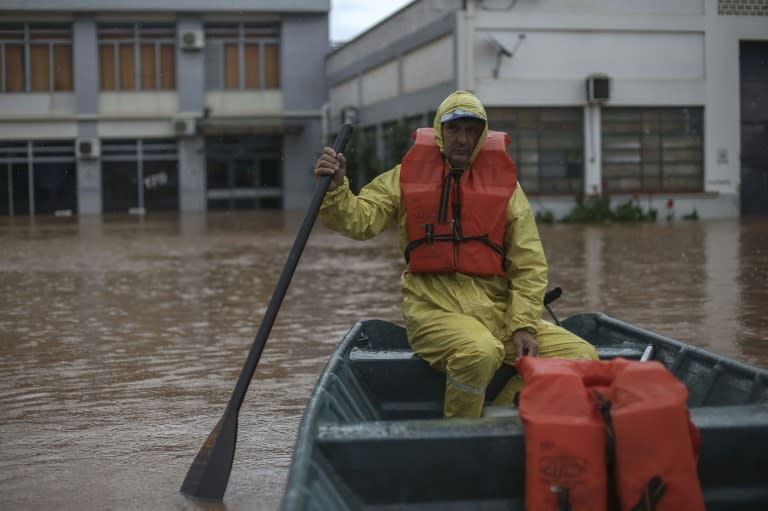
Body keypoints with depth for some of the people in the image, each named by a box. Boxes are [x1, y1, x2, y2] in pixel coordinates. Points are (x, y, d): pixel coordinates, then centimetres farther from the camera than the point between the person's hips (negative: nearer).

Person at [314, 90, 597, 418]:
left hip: (498, 309, 4)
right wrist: (335, 189, -22)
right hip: (433, 308, -3)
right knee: (479, 352, -36)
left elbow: (530, 265, 7)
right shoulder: (406, 178, 10)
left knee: (582, 356, -11)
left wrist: (523, 326, -6)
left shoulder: (505, 184, 12)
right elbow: (359, 221, -2)